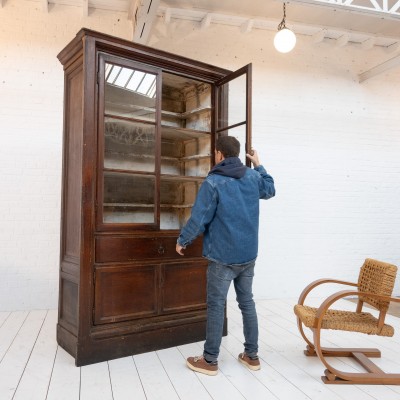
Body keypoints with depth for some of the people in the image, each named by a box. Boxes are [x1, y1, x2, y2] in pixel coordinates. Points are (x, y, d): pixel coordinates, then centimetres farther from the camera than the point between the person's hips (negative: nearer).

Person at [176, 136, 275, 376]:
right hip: (249, 254, 6)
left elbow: (199, 218, -13)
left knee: (216, 306, 4)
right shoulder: (253, 177, 5)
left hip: (223, 256, -6)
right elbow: (270, 191, 27)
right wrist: (259, 165, 34)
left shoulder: (213, 182, -13)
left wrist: (182, 241, 2)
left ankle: (210, 361, 15)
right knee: (247, 303, 15)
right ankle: (252, 355, 26)